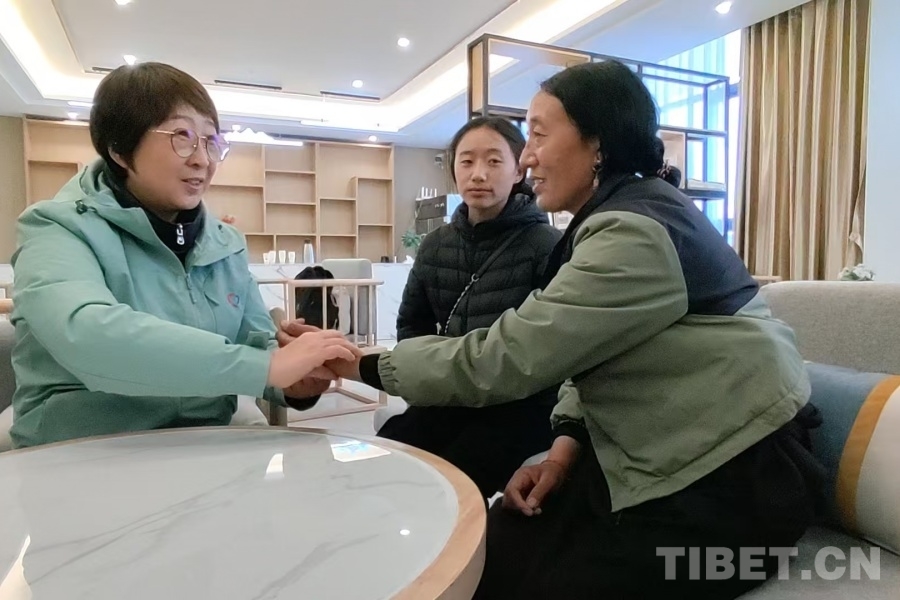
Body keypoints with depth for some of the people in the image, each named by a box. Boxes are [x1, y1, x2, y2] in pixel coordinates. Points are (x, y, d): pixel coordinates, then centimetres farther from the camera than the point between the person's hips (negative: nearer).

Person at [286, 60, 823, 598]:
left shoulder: (637, 233, -24)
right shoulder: (623, 216, 8)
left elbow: (506, 357, -25)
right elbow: (584, 353, 10)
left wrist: (366, 366, -15)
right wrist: (567, 446, -5)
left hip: (733, 479, -8)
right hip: (672, 457, 8)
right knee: (492, 543, -1)